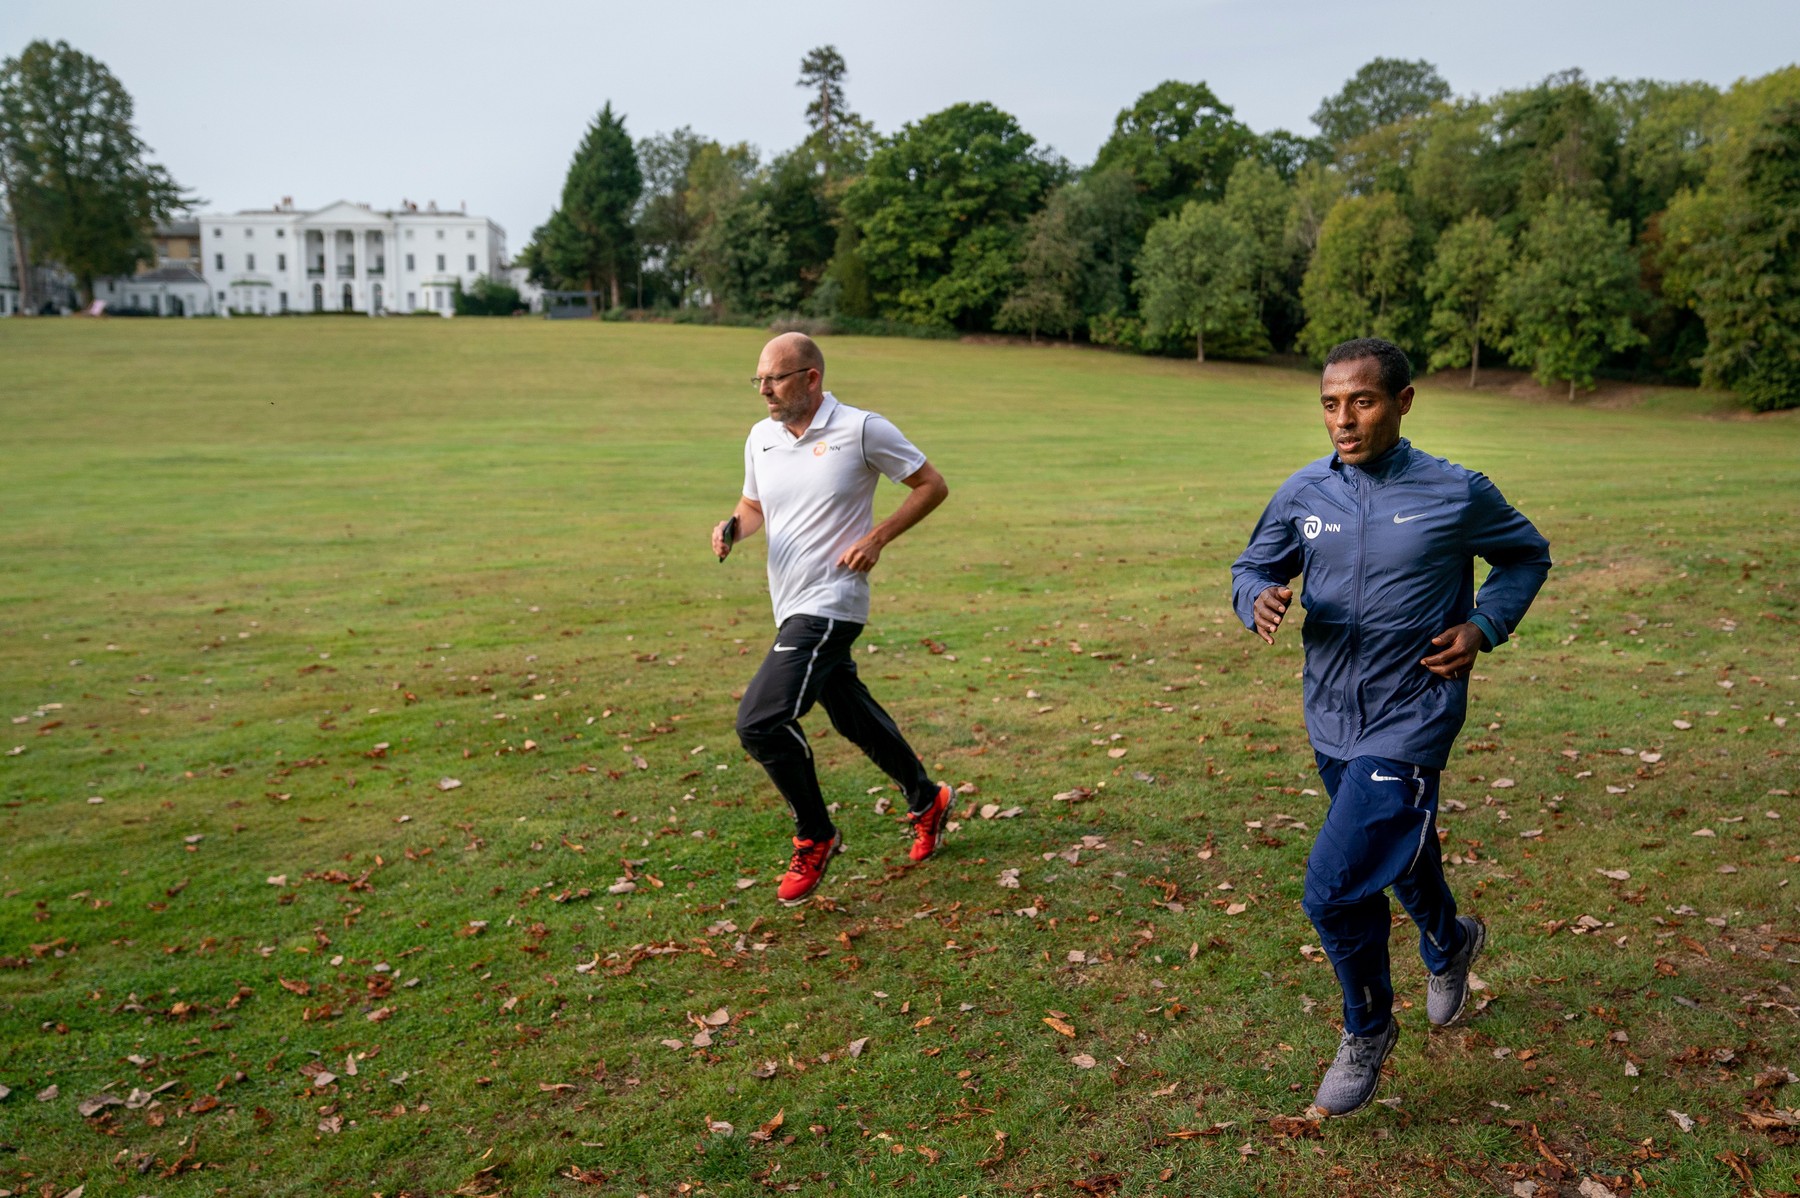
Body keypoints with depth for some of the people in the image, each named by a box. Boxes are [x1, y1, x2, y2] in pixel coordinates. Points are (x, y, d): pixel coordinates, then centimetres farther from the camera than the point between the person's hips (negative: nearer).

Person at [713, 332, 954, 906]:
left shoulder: (862, 429, -11)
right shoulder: (760, 437, 7)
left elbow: (932, 485, -3)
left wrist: (877, 537, -14)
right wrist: (733, 528, -2)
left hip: (831, 604, -7)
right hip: (791, 605, 8)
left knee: (760, 720, -17)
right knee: (852, 714, 20)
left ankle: (815, 837, 5)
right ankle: (926, 800, 43)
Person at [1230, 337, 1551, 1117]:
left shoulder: (1456, 495, -11)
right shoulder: (1303, 494, -4)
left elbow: (1528, 557, 6)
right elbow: (1253, 567, 7)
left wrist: (1485, 627, -10)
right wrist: (1259, 599, -17)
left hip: (1410, 722, -5)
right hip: (1332, 721, 5)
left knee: (1334, 890, -14)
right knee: (1400, 856, 26)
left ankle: (1368, 1031, 15)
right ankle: (1448, 944, 60)